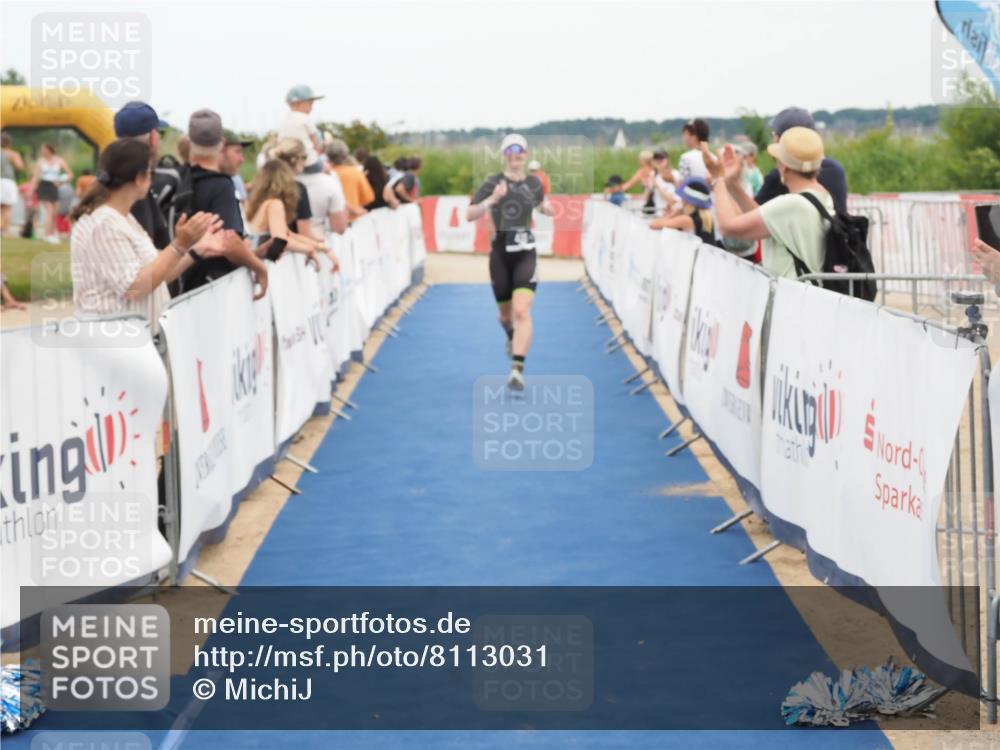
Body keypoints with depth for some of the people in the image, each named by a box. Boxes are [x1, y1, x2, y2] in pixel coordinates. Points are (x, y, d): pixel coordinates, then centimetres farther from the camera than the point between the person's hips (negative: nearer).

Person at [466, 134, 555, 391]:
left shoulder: (534, 183, 5)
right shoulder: (493, 183, -5)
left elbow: (543, 206, 26)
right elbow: (469, 215, -13)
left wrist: (547, 208, 4)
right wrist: (492, 200, -27)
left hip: (526, 254, 0)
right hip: (500, 253, 0)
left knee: (522, 311, -18)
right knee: (506, 313, 16)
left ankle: (518, 371, -22)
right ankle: (512, 337, 53)